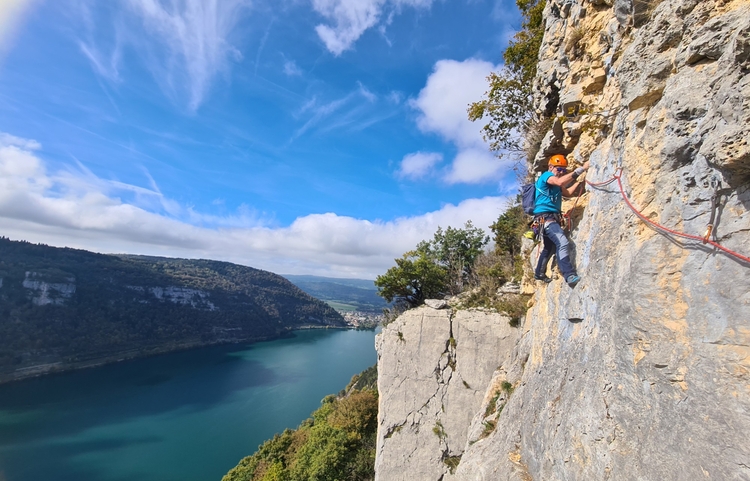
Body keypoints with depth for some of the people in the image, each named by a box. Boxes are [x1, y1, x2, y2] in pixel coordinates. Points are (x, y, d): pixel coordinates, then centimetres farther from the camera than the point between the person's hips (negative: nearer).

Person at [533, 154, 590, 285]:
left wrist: (580, 180, 11)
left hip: (552, 218, 11)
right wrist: (581, 169, -22)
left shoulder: (556, 184, 24)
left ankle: (539, 273, 35)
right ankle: (570, 275, -33)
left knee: (550, 247, 22)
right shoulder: (546, 175, -4)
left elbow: (568, 193, 19)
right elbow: (560, 182, -24)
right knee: (562, 242, -26)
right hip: (545, 217, -11)